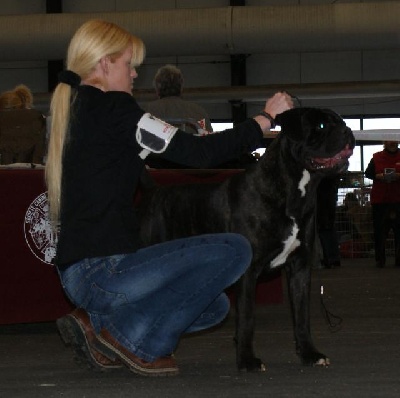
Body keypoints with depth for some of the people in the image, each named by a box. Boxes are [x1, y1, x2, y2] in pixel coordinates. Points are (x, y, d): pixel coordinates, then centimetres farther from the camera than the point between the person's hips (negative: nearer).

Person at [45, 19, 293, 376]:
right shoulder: (112, 108, -10)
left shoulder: (74, 109, 17)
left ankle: (98, 323, 9)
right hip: (103, 271, -10)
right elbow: (198, 152, -12)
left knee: (215, 305, 20)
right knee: (234, 250, -12)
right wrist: (266, 118, -2)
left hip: (79, 275, 10)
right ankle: (135, 340, -8)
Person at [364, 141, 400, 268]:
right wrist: (379, 176, -12)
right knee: (379, 230, 0)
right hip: (379, 200, 0)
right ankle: (380, 260, 7)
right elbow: (368, 173, 5)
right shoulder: (377, 158, 7)